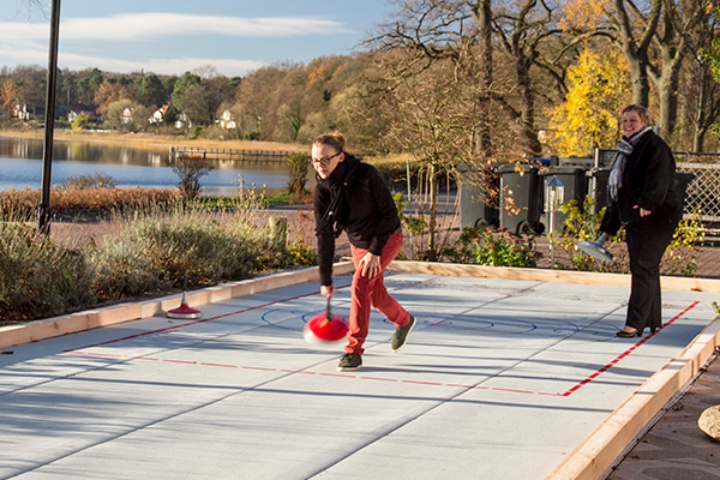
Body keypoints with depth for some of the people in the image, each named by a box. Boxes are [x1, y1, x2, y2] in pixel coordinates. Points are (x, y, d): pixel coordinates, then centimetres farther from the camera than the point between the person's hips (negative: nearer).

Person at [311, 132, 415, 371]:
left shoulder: (366, 174, -27)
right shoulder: (322, 190, -15)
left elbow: (389, 212, -20)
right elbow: (324, 235, -11)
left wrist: (375, 251, -22)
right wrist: (325, 280, -11)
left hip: (387, 238, -5)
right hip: (358, 243, 5)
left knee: (360, 285, -20)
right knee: (376, 295, 14)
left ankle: (354, 351, -13)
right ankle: (404, 321, 48)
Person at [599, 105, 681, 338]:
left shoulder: (654, 146, -10)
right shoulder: (627, 149, 19)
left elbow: (658, 179, -24)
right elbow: (618, 186, 24)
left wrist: (648, 203, -36)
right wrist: (610, 225, 24)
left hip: (654, 218, -10)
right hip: (633, 219, 10)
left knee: (643, 268, -11)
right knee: (647, 270, 13)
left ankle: (635, 323, -12)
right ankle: (653, 322, 20)